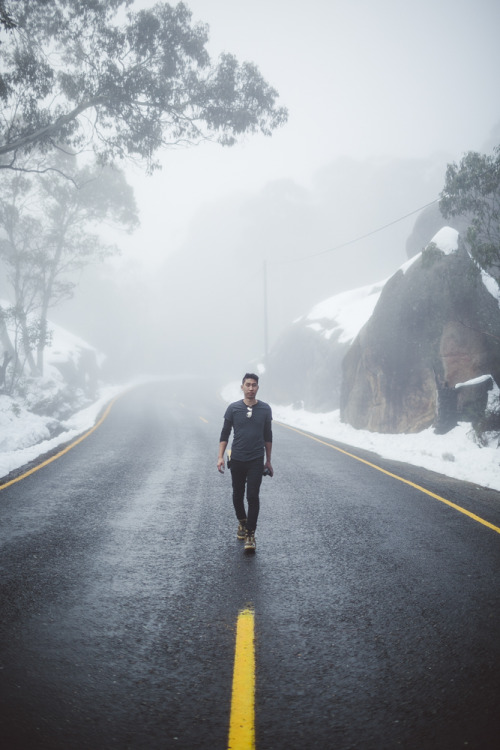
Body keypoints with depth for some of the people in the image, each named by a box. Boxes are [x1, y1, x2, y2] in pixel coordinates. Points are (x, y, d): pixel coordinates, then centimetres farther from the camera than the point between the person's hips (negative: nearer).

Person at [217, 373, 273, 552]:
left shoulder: (265, 409, 2)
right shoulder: (233, 408, 0)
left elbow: (268, 436, 10)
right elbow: (225, 434, 3)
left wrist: (268, 461, 12)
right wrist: (220, 457, -6)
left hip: (256, 461, -1)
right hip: (237, 460, 1)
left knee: (253, 497, -9)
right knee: (237, 495, 13)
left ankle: (250, 534, -5)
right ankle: (242, 522, 38)